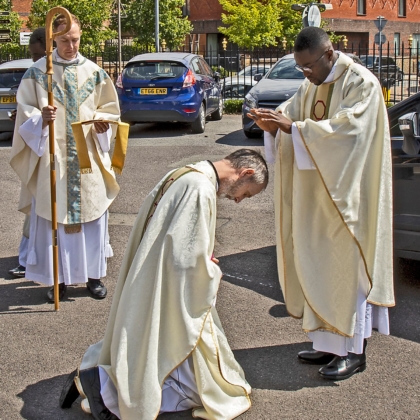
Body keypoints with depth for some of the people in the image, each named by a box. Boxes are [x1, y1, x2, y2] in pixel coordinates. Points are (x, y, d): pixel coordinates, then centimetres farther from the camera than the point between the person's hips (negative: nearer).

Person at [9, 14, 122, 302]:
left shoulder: (94, 73, 5)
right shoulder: (37, 72, 1)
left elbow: (110, 108, 12)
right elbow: (25, 111, -1)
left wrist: (101, 121, -10)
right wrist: (41, 118, -21)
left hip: (88, 156, 2)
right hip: (52, 156, -1)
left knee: (91, 213, 5)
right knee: (53, 216, 1)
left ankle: (93, 274, 18)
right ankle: (58, 278, 13)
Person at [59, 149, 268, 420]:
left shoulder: (184, 175, 10)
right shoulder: (202, 189, -22)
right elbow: (186, 259, -25)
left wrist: (203, 259, 12)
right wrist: (213, 275, -7)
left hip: (149, 293, 10)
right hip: (169, 300, -10)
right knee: (198, 383, -1)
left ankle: (94, 370, 10)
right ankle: (104, 384, -7)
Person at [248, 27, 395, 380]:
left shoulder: (361, 83, -13)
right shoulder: (312, 86, 12)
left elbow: (347, 128, -24)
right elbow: (292, 113, 8)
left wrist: (294, 128, -28)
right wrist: (274, 123, -14)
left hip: (347, 196, -8)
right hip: (318, 195, 8)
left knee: (347, 267, -2)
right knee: (319, 266, 10)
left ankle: (353, 350, 8)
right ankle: (329, 342, 20)